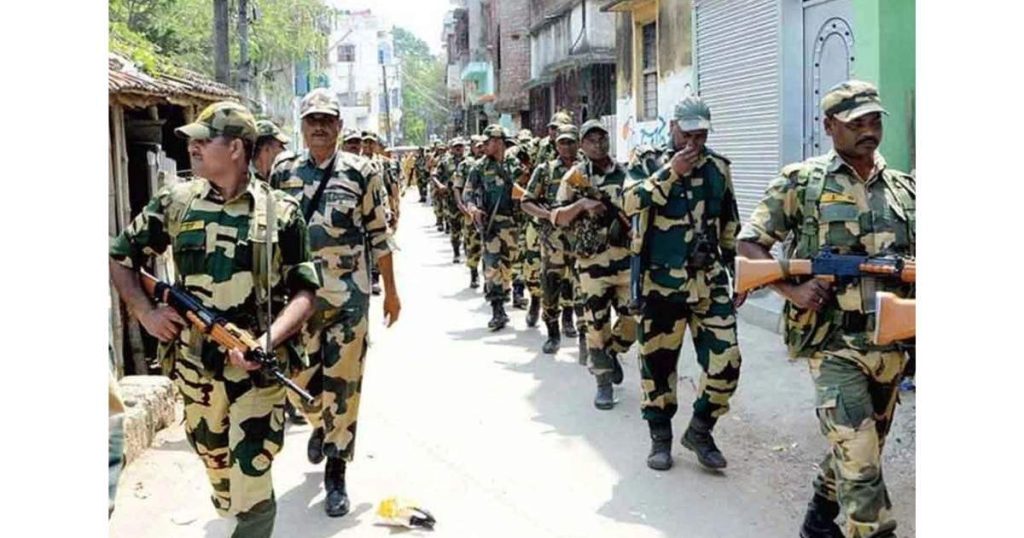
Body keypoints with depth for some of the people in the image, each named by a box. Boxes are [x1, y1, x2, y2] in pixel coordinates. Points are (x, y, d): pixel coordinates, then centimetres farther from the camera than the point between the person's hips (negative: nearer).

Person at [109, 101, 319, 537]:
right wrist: (145, 311, -2)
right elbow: (119, 257, 11)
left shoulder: (280, 212, -7)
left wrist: (268, 340, -21)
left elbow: (304, 291, -6)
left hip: (259, 367, -4)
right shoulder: (175, 202, 0)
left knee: (252, 489, -5)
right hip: (195, 363, 4)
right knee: (212, 457, 24)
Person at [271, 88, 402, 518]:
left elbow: (379, 235, 2)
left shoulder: (361, 172, -2)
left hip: (349, 296, -2)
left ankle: (336, 474, 13)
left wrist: (391, 291, 4)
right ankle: (320, 425, 46)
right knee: (303, 380, 12)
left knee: (343, 383, 2)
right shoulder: (283, 173, 4)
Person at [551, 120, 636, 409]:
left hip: (627, 256, 3)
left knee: (634, 316, 4)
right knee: (597, 321, 3)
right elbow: (557, 218, -3)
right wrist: (581, 204, -18)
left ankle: (611, 353, 33)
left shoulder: (625, 173, 8)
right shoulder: (575, 177, 1)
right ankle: (603, 382, 15)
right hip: (593, 260, -2)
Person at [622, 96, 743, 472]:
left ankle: (700, 431, 17)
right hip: (662, 282, -2)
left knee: (725, 362, -4)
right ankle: (660, 436, 24)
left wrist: (736, 269, 17)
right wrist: (671, 172, -21)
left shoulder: (719, 167, 9)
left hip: (710, 281, 2)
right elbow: (629, 203, -19)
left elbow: (730, 223, 17)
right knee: (658, 360, 6)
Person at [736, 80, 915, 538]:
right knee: (860, 459, -10)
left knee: (857, 448, 19)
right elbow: (749, 245, -2)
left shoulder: (904, 189, 10)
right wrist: (793, 291, -15)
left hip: (891, 344, 6)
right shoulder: (801, 182, -2)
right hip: (833, 342, -5)